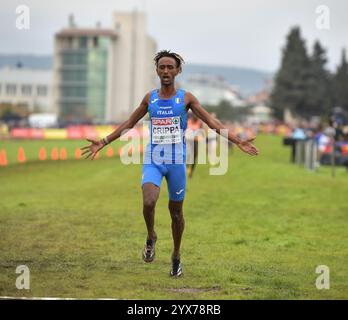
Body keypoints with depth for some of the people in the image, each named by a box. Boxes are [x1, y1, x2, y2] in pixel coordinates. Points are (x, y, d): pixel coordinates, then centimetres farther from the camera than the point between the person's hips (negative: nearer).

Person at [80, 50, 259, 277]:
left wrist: (238, 141, -9)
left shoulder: (185, 98, 1)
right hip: (153, 160, 1)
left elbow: (211, 122, 0)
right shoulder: (150, 98, 7)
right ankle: (151, 237, 7)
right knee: (149, 202, -23)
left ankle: (176, 256, 26)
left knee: (176, 210, 7)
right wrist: (103, 143, 15)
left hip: (176, 161, -1)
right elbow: (129, 123, 16)